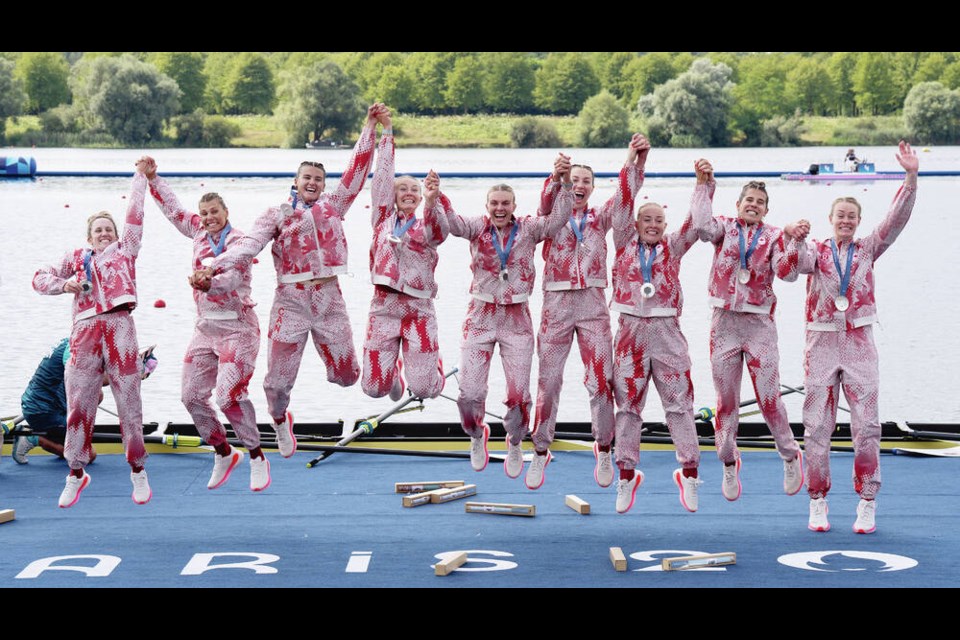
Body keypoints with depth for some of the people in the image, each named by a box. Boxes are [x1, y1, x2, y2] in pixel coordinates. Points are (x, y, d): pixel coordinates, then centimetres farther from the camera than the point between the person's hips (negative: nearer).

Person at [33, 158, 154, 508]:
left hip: (119, 327, -1)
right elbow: (40, 277, 17)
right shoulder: (76, 258, 19)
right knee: (79, 403, 0)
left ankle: (138, 472, 8)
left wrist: (140, 176, 21)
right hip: (85, 331, 1)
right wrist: (64, 284, -1)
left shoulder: (124, 250, 17)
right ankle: (76, 473, 11)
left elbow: (134, 214, 17)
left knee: (129, 400, -2)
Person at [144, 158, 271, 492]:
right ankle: (223, 454, 20)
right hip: (205, 326, 8)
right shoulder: (200, 232, 8)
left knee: (229, 393, -19)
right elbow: (173, 209, 24)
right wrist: (152, 179, 20)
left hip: (236, 327, -8)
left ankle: (257, 458, -3)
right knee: (191, 395, 4)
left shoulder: (239, 242, -13)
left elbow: (233, 278, -30)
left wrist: (208, 282, -50)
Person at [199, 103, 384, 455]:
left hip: (329, 299, 2)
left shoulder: (333, 205, 11)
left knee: (347, 376, 6)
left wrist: (370, 125, 5)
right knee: (278, 380, -3)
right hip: (291, 301, -2)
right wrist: (213, 267, -27)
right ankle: (280, 421, 31)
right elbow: (248, 244, -11)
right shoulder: (277, 214, 2)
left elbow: (357, 168, 9)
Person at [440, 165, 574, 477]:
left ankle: (514, 443, 30)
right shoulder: (479, 227, -3)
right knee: (469, 394, -3)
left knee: (519, 395, 1)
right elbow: (453, 224, -22)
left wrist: (564, 182, -33)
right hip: (481, 318, 0)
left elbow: (558, 218, -18)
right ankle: (477, 435, 29)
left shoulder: (528, 229, -2)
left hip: (517, 320, 0)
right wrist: (435, 197, -42)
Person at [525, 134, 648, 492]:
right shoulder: (552, 216, 5)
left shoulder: (600, 219, 11)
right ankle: (540, 452, 12)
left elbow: (625, 195, -4)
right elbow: (546, 200, -17)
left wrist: (636, 160, -23)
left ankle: (604, 451, 9)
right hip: (557, 304, -1)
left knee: (601, 380, -4)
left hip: (593, 305, 1)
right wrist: (557, 176, -40)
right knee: (548, 380, 1)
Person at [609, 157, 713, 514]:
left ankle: (689, 472, 4)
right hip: (631, 330, 0)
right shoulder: (625, 244, 7)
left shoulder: (672, 248, 8)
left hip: (666, 331, 0)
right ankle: (627, 475, 10)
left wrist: (703, 183, -10)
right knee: (628, 403, 4)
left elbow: (696, 221, 0)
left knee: (679, 401, -1)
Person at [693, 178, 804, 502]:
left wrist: (796, 243, -27)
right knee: (726, 398, 8)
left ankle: (790, 456, 16)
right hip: (724, 321, 1)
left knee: (768, 397, -3)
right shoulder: (725, 227, 5)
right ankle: (729, 462, 22)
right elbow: (702, 227, -17)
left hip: (759, 325, -1)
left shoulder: (773, 237, 3)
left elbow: (787, 273, -12)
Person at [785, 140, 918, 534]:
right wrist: (795, 238, -42)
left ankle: (867, 504, 2)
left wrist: (911, 176, -18)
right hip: (822, 344, -1)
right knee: (817, 426, 0)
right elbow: (800, 262, -19)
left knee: (866, 426, -4)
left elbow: (896, 219, -5)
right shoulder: (816, 251, 3)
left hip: (859, 346, 1)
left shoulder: (867, 250, 7)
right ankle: (818, 503, 9)